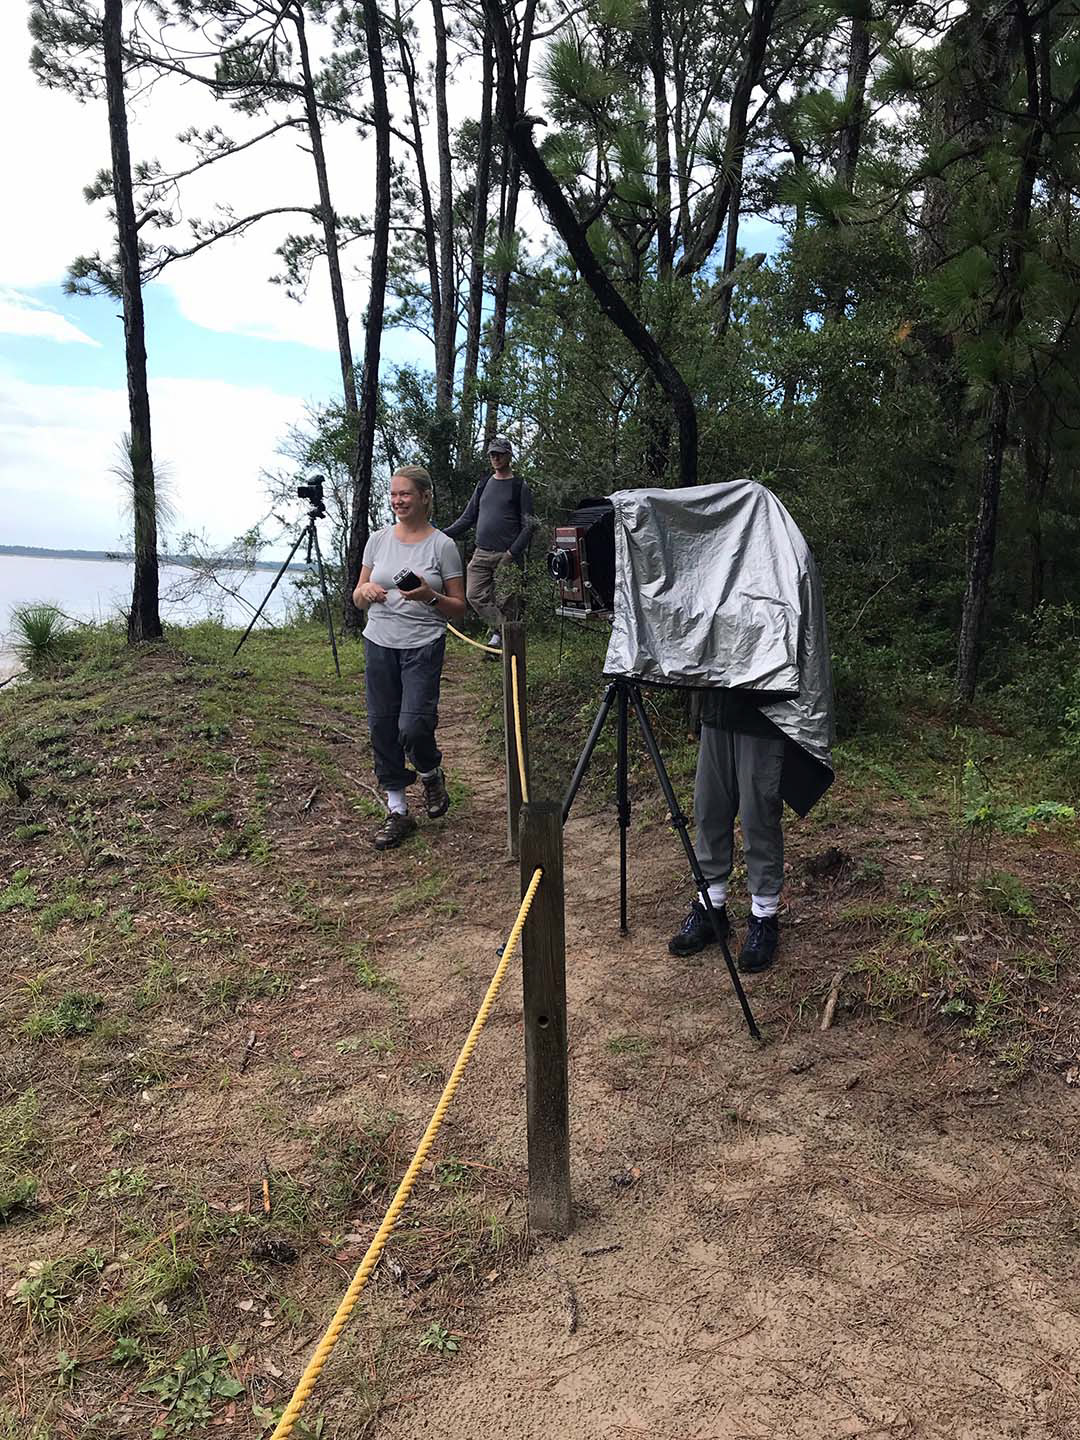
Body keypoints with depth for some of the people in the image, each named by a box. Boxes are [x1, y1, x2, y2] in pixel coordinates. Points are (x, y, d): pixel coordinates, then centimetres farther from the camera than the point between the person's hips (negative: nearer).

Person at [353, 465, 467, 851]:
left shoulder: (442, 546, -3)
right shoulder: (379, 540, 8)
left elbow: (459, 609, -1)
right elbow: (358, 598, 13)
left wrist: (430, 597, -19)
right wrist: (367, 591, -9)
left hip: (423, 647, -4)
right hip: (379, 645, 4)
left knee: (413, 727, -14)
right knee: (382, 728, 4)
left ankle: (431, 774, 21)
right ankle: (397, 811, 17)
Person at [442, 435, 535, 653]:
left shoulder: (520, 487, 3)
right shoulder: (484, 485, 17)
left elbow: (528, 525, -1)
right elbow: (468, 518, 21)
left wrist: (513, 552, -14)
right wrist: (444, 534, 7)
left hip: (507, 555, -5)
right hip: (482, 553, 5)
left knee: (505, 601, -6)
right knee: (474, 595, -7)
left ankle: (500, 633, 5)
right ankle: (501, 628, 3)